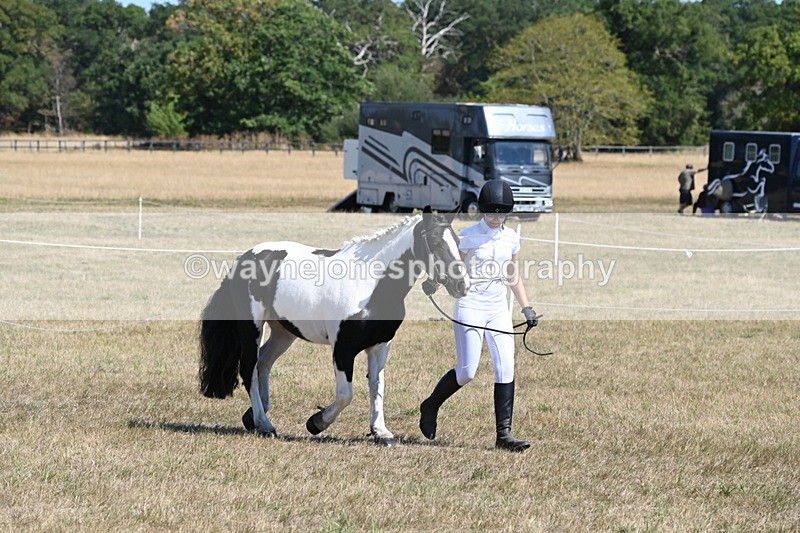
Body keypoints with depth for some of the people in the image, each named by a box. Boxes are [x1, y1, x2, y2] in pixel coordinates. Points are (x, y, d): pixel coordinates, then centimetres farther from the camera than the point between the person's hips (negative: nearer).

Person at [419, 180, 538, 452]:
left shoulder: (511, 238, 7)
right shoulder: (468, 236, -7)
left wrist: (526, 308, 12)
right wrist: (434, 281, -26)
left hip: (498, 310, 5)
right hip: (470, 307, -5)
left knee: (505, 369, -6)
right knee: (466, 372, -8)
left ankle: (504, 434, -4)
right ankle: (430, 407, 20)